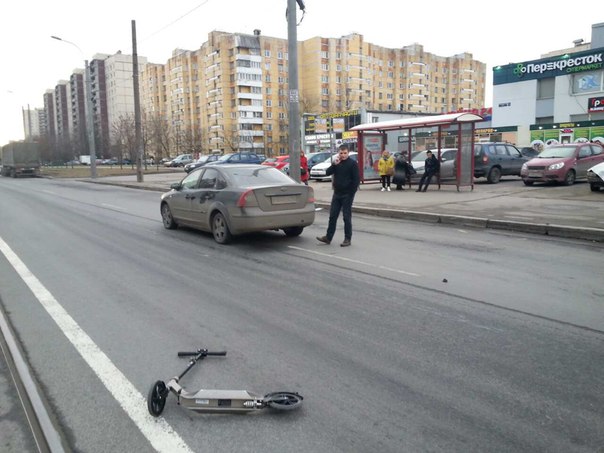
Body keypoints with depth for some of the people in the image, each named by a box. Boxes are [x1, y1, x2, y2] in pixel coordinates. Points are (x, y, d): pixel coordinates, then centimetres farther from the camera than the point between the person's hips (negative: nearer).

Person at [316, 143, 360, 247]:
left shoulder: (352, 163, -6)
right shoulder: (336, 162, 10)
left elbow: (356, 180, -9)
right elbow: (327, 173, 0)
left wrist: (351, 193, -13)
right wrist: (334, 164, -14)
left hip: (347, 195, -5)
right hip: (336, 194, 5)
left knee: (347, 217, 0)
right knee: (332, 216, 7)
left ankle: (347, 239, 7)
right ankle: (328, 237, 14)